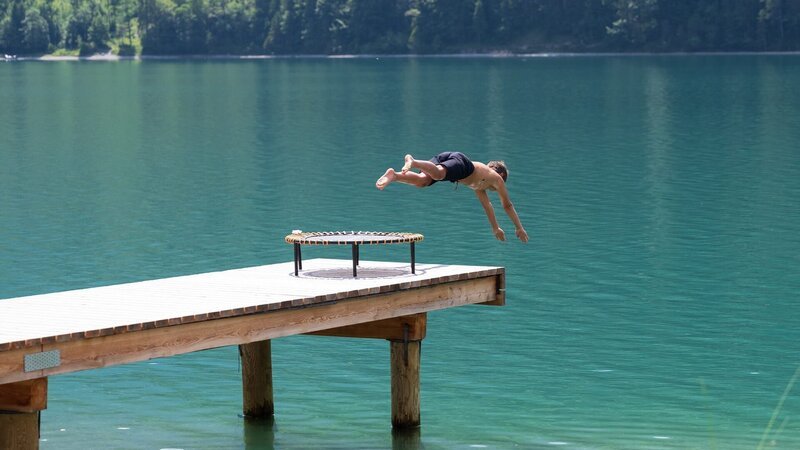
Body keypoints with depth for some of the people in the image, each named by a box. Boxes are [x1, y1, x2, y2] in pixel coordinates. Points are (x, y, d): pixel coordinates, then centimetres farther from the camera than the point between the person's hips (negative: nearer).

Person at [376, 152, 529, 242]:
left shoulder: (480, 182, 46)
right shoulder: (497, 178, 30)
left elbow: (487, 204, 58)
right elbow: (507, 205, 34)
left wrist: (496, 228, 66)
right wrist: (519, 228, 43)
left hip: (443, 158, 7)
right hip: (459, 160, -7)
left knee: (422, 180, -18)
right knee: (437, 174, -37)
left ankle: (394, 175, -44)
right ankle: (412, 161, -65)